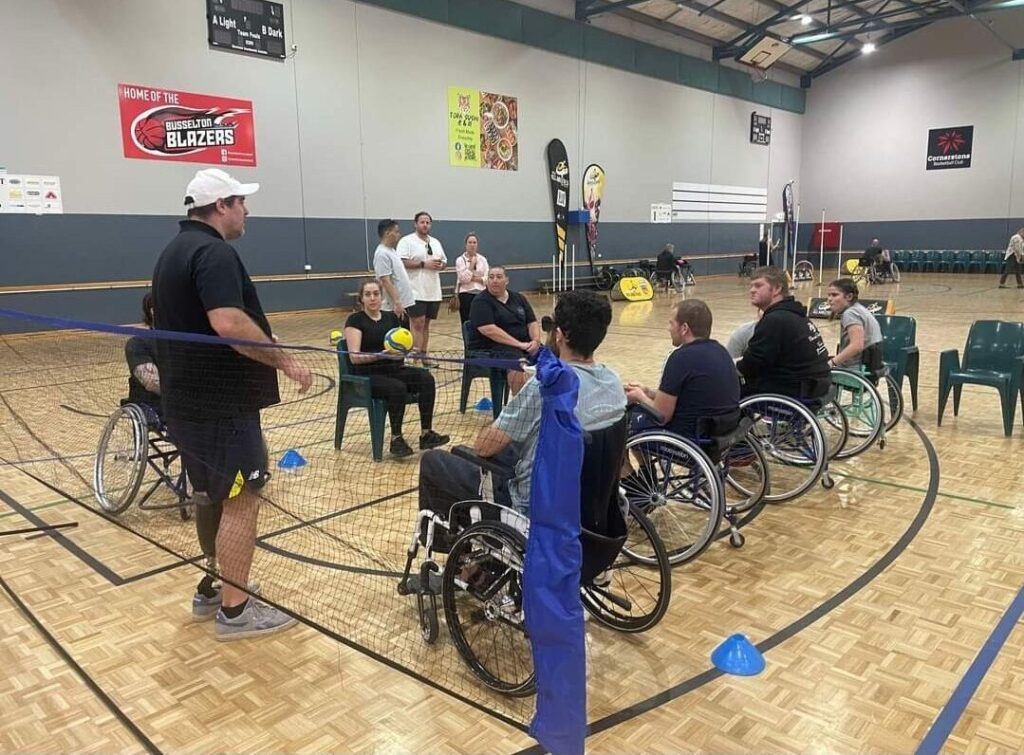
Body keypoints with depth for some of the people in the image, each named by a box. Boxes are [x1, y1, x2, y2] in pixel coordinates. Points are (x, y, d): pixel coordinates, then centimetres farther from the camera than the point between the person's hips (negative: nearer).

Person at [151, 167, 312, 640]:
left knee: (211, 495, 19)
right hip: (221, 401, -11)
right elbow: (229, 324, -31)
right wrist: (285, 360, -24)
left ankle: (212, 588, 31)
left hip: (188, 398, 11)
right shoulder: (214, 252, -17)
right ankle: (235, 610, 4)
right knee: (241, 500, -3)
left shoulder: (175, 251, 16)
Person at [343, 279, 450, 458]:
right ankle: (396, 439, -20)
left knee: (426, 378, -23)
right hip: (368, 375, -5)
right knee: (398, 388, -35)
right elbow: (354, 356, -13)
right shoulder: (355, 320, -4)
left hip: (393, 369, 5)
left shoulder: (391, 317, 12)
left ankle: (426, 434, -21)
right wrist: (380, 355, -27)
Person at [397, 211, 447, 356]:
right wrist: (423, 264, -20)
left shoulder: (436, 242, 17)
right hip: (416, 293, -6)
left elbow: (444, 261, 21)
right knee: (417, 324, -10)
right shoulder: (407, 241, -5)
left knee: (426, 324, 11)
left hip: (433, 292, 6)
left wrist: (440, 265, -3)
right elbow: (401, 262, -15)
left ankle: (423, 355, 18)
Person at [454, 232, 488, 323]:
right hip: (466, 294, -3)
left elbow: (487, 279, 0)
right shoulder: (460, 260, -2)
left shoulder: (483, 259, 6)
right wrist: (472, 263, -10)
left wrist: (474, 278, -12)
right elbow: (464, 279, -13)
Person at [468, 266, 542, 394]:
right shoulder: (481, 302, -4)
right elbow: (489, 330, -17)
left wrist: (536, 341, -8)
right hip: (491, 348, -6)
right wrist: (518, 344, -22)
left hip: (525, 345, 6)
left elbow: (532, 323, 15)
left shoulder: (518, 298, 16)